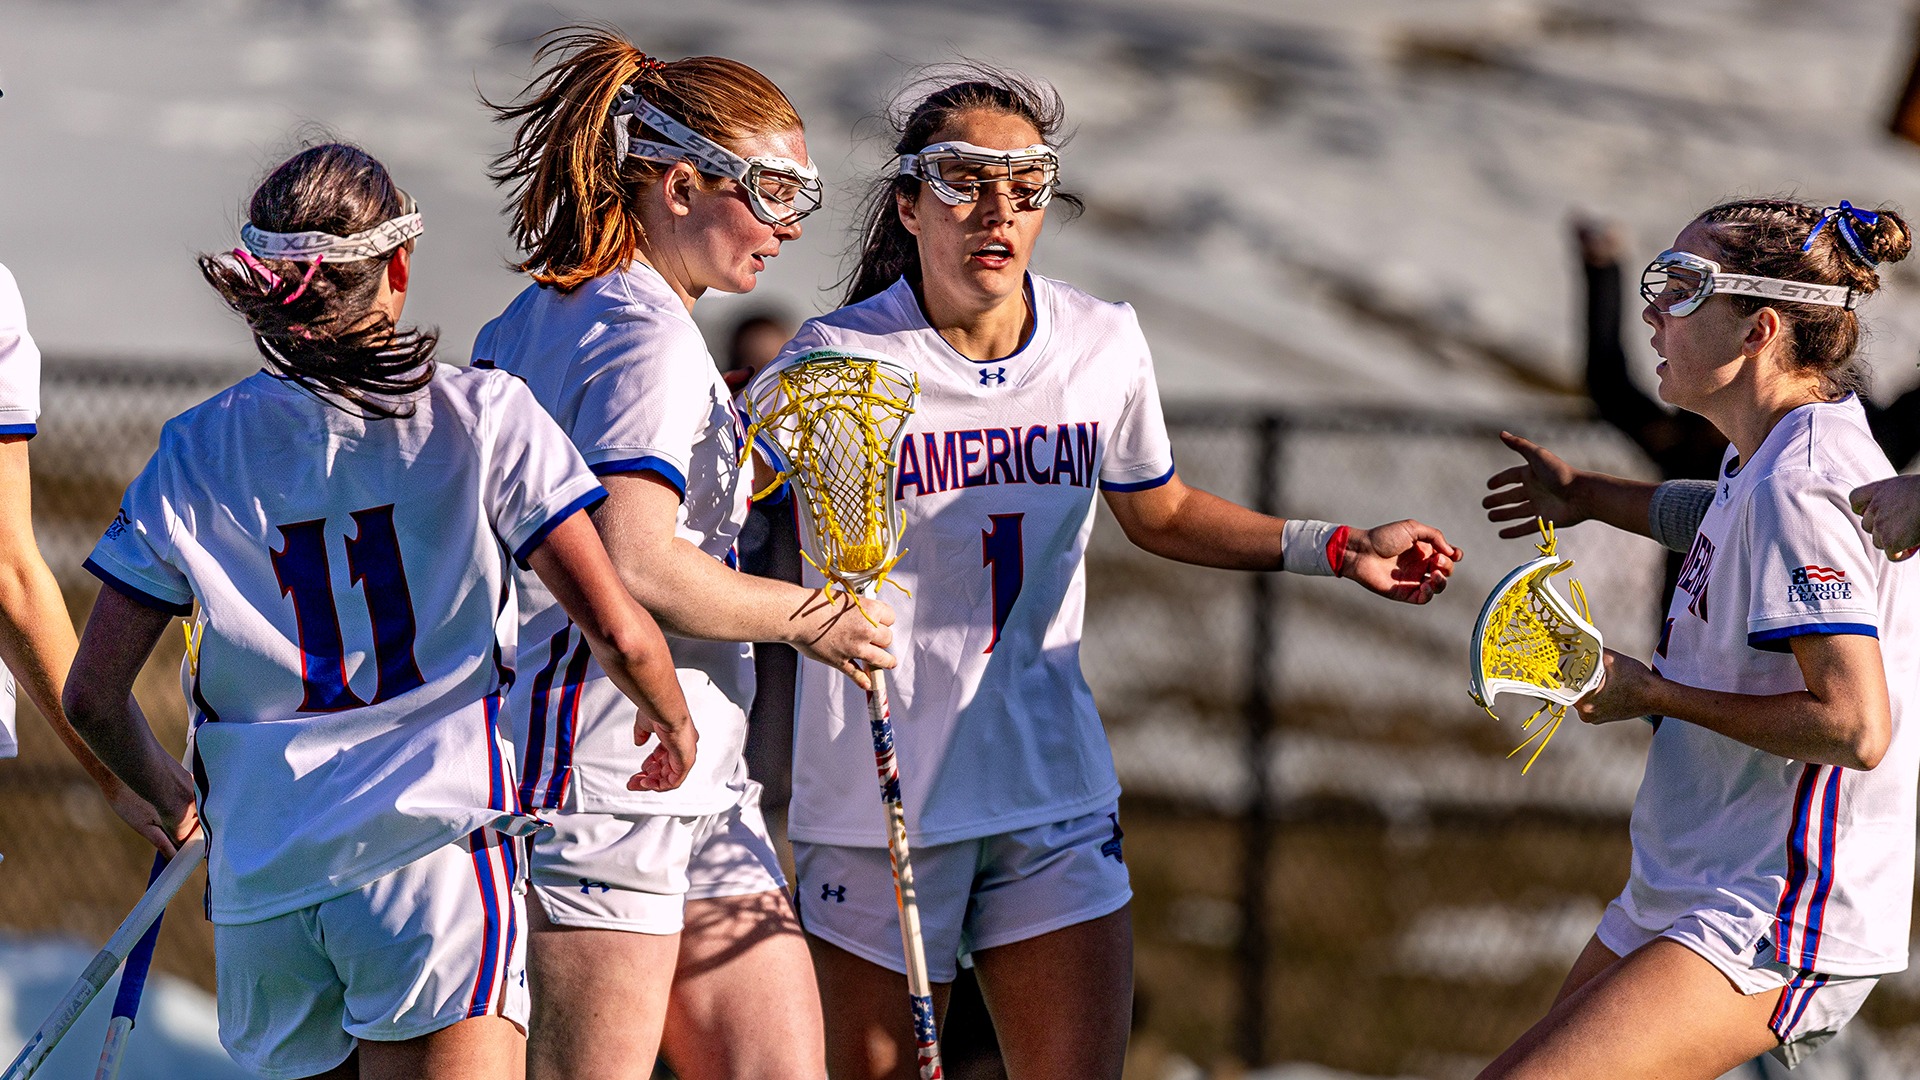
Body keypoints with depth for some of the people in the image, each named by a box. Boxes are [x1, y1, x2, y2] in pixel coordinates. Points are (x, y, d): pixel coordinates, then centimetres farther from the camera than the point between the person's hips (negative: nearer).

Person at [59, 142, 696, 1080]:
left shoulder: (197, 452, 7)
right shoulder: (481, 416, -1)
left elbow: (91, 695, 9)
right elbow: (618, 631, -6)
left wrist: (166, 794, 29)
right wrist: (673, 721, 16)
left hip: (260, 879, 4)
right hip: (436, 850, -4)